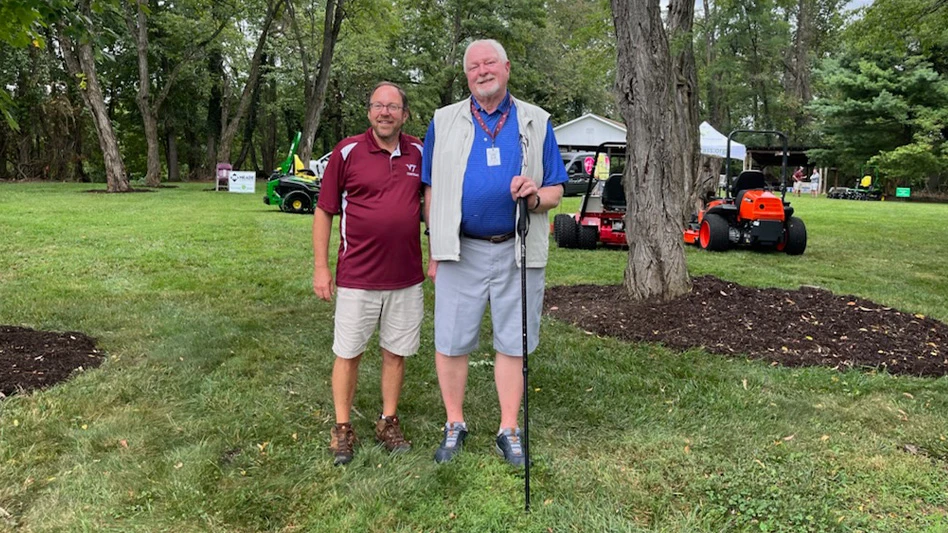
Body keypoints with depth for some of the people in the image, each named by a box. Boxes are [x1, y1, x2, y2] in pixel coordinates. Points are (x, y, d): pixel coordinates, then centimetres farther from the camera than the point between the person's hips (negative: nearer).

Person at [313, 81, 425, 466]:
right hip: (356, 277, -3)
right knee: (348, 353, 7)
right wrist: (320, 267, -5)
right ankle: (342, 428, 22)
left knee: (396, 352, 12)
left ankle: (389, 422, 28)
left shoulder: (419, 153, 5)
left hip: (407, 276, 3)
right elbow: (324, 211, -1)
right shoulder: (347, 152, -4)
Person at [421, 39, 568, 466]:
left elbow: (555, 191, 7)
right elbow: (431, 192, 8)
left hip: (518, 251, 0)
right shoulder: (444, 122, 8)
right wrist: (436, 250, 3)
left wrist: (536, 196, -16)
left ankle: (509, 431, 22)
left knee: (512, 344, 7)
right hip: (461, 251, 0)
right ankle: (454, 426, 23)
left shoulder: (536, 122, 7)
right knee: (451, 343, 4)